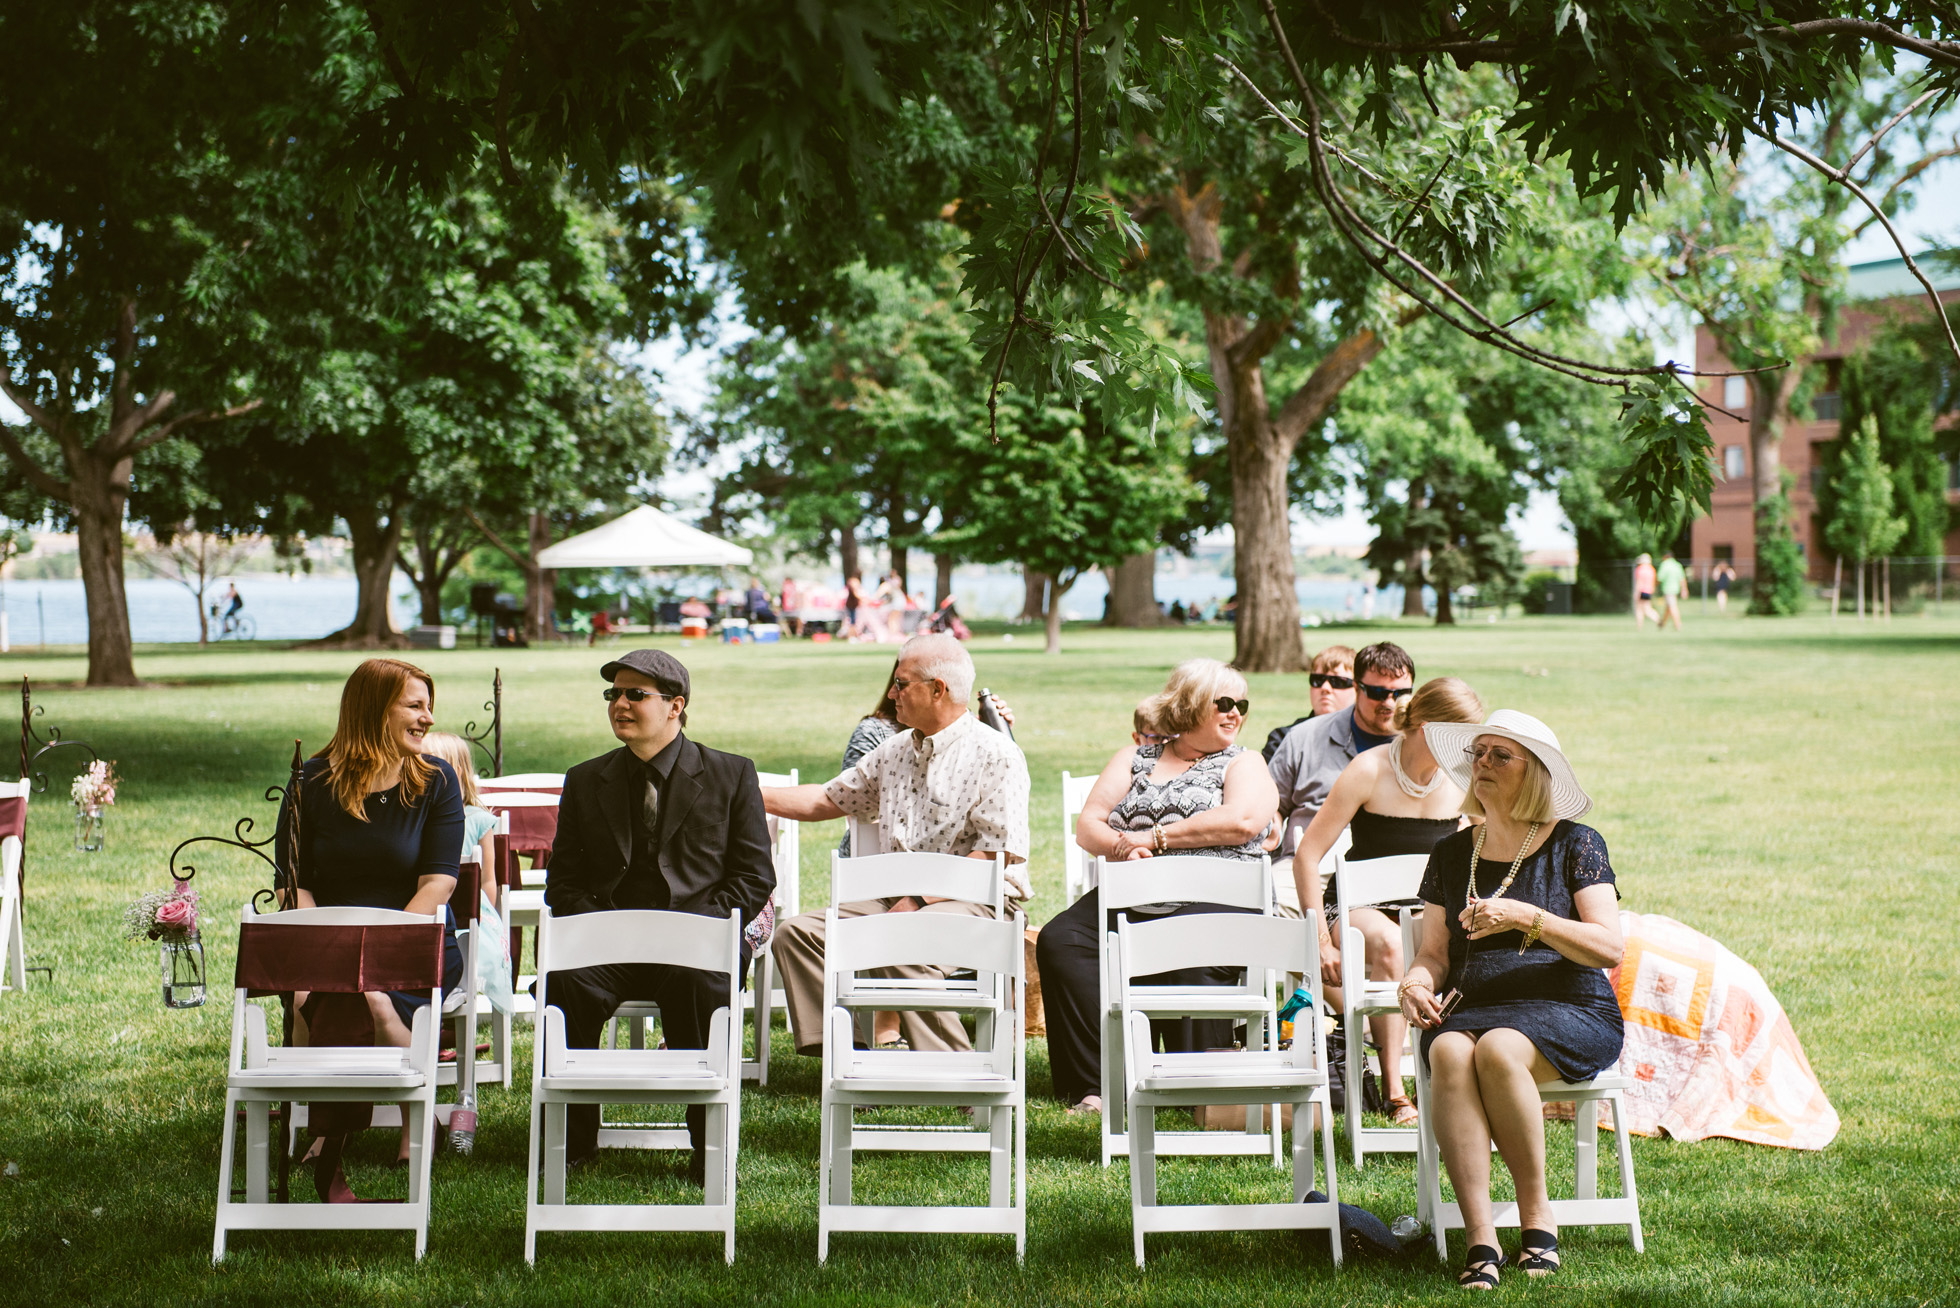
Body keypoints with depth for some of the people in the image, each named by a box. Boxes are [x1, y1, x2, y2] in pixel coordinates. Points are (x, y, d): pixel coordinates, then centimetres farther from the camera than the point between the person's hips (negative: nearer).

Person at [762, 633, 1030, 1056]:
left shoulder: (995, 755, -6)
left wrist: (918, 902, -18)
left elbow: (996, 857, -14)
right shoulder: (895, 751, 19)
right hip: (898, 898, 8)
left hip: (975, 900, -8)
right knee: (797, 932, -11)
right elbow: (827, 800, 30)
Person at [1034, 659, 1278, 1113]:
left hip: (1213, 899, -3)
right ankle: (1095, 1087, -25)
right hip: (1128, 902, 3)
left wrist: (1154, 838, -7)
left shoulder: (1243, 764, 13)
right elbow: (1087, 826, 13)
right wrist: (1121, 846, -10)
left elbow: (1243, 821, -8)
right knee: (1058, 941, -23)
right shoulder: (1133, 759, 21)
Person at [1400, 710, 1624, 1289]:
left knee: (1498, 1049, -36)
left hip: (1572, 1012, -3)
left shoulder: (1575, 844, 5)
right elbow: (1436, 953, 18)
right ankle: (1480, 1238, -37)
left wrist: (1526, 917, -16)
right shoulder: (1451, 853, 17)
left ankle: (1537, 1214, -19)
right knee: (1449, 1052, -33)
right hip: (1476, 1008, 3)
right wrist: (1416, 982, -6)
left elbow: (1609, 948, -5)